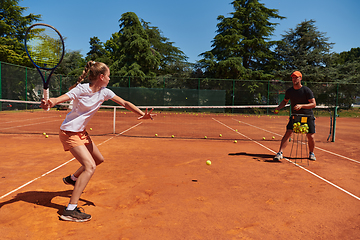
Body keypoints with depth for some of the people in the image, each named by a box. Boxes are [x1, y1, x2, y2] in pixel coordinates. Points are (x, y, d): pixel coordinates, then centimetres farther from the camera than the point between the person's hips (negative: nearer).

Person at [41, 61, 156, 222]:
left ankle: (72, 179, 43)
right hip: (69, 132, -8)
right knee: (90, 166, -21)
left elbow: (125, 103, -5)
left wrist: (142, 114, -18)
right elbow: (59, 99, -27)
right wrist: (49, 103, -51)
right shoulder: (81, 90, -20)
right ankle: (70, 211, -18)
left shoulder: (104, 92, -3)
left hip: (81, 132, 8)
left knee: (98, 159, 19)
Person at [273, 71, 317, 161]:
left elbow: (313, 104, -14)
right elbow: (285, 101, 17)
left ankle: (311, 153, 27)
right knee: (288, 133, -14)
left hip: (308, 116, -2)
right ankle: (280, 153, -15)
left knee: (311, 136, 0)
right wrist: (279, 107, -2)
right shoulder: (289, 91, -1)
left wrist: (301, 106, -29)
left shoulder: (307, 90, -12)